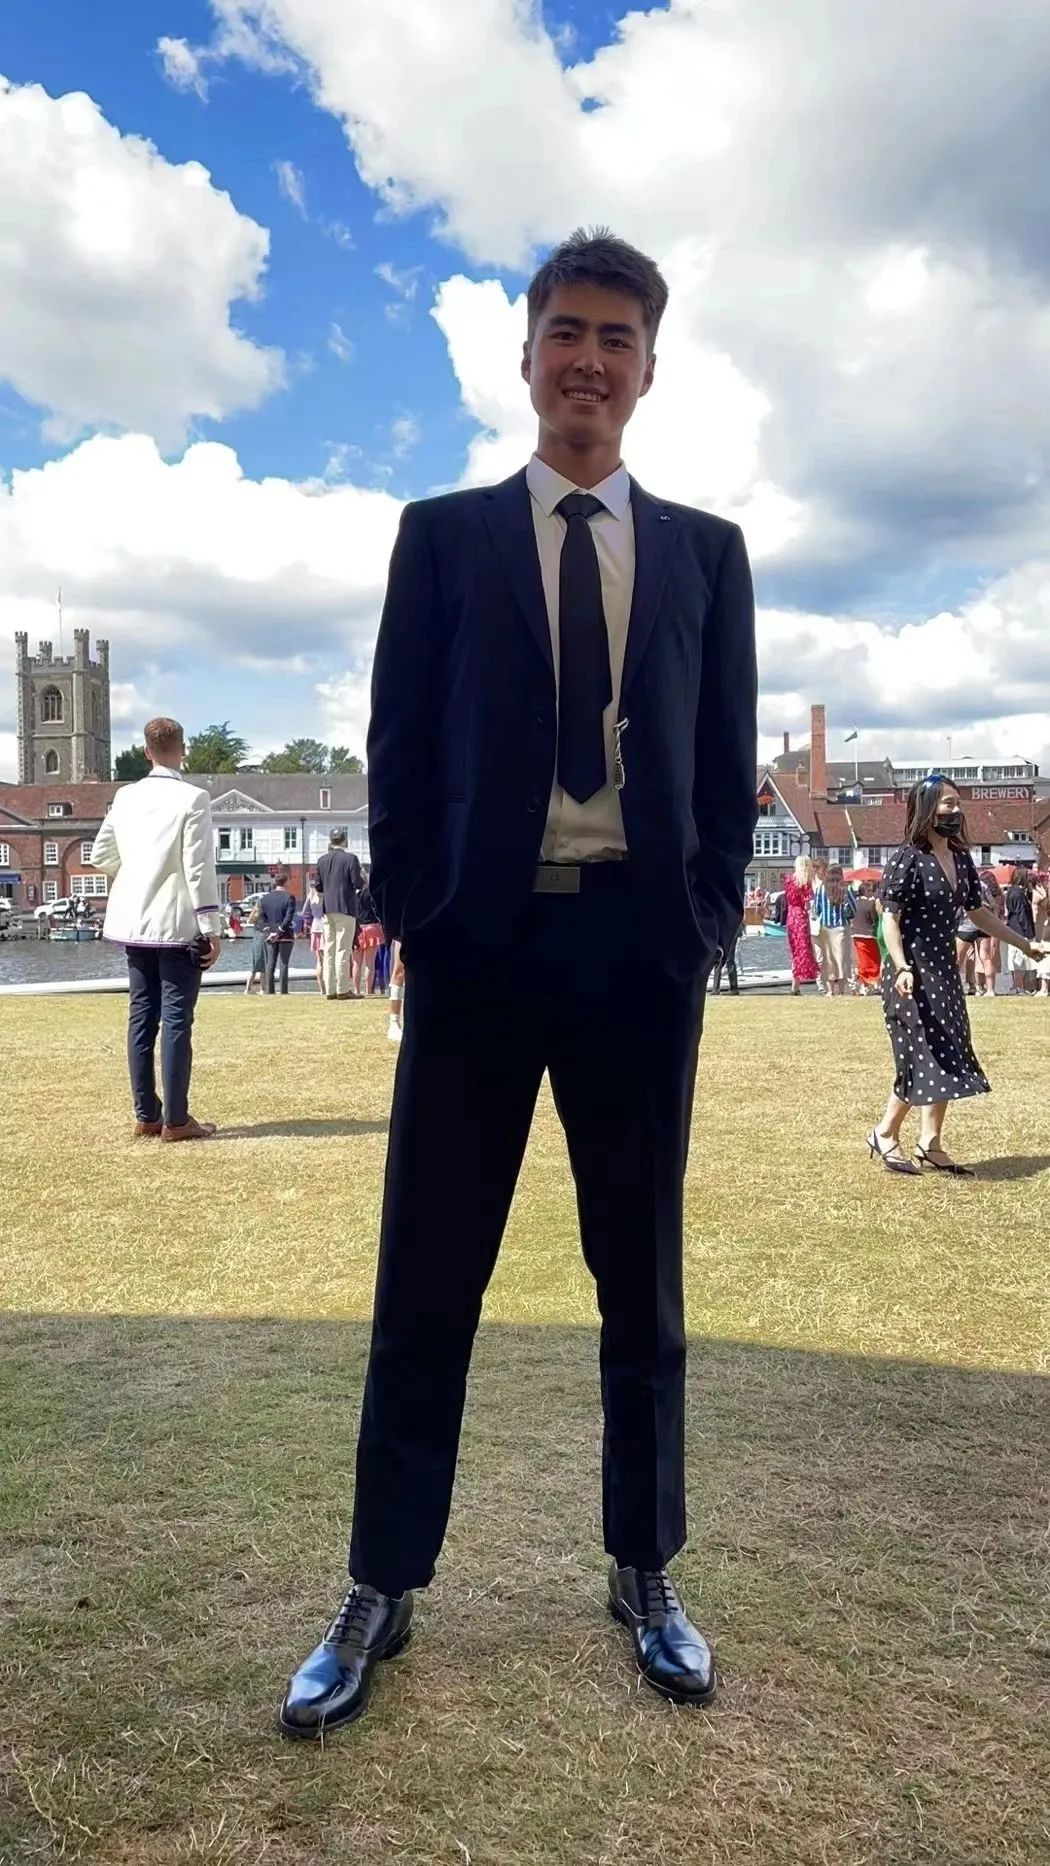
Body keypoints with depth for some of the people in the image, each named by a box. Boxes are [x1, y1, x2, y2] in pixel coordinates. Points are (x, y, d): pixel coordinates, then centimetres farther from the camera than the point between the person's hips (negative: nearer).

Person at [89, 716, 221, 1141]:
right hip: (177, 924, -6)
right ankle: (175, 1119, 0)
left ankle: (146, 1115, 14)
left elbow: (100, 856, 14)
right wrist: (211, 928, -11)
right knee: (176, 1019, -2)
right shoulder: (193, 799, -11)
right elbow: (199, 868, -15)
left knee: (141, 1016, 9)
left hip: (135, 922, 6)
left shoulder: (125, 796, 6)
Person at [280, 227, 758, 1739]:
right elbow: (399, 748, 5)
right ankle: (380, 1596, 20)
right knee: (426, 1286, 4)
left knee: (643, 1284, 11)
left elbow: (728, 763, 10)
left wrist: (705, 922, -1)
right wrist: (413, 919, -3)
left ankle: (645, 1578, 28)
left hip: (643, 951, 2)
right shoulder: (443, 534, 9)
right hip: (480, 947, -1)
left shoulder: (705, 551, 12)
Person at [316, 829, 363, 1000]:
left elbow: (318, 886, 10)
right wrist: (363, 876, 10)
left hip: (328, 909, 5)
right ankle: (342, 989, -7)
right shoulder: (351, 859, -8)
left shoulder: (322, 860, 8)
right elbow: (358, 884, -11)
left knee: (329, 950, 8)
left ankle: (329, 990, 8)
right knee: (343, 949, -5)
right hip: (345, 908, -5)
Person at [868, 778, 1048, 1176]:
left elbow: (978, 913, 18)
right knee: (923, 1060, -6)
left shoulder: (960, 858, 9)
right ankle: (885, 1134, 12)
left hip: (945, 972, 8)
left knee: (947, 1058, 9)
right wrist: (901, 968, -28)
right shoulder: (908, 859, -13)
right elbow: (890, 918, -16)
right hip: (914, 975, -8)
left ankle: (931, 1144, 18)